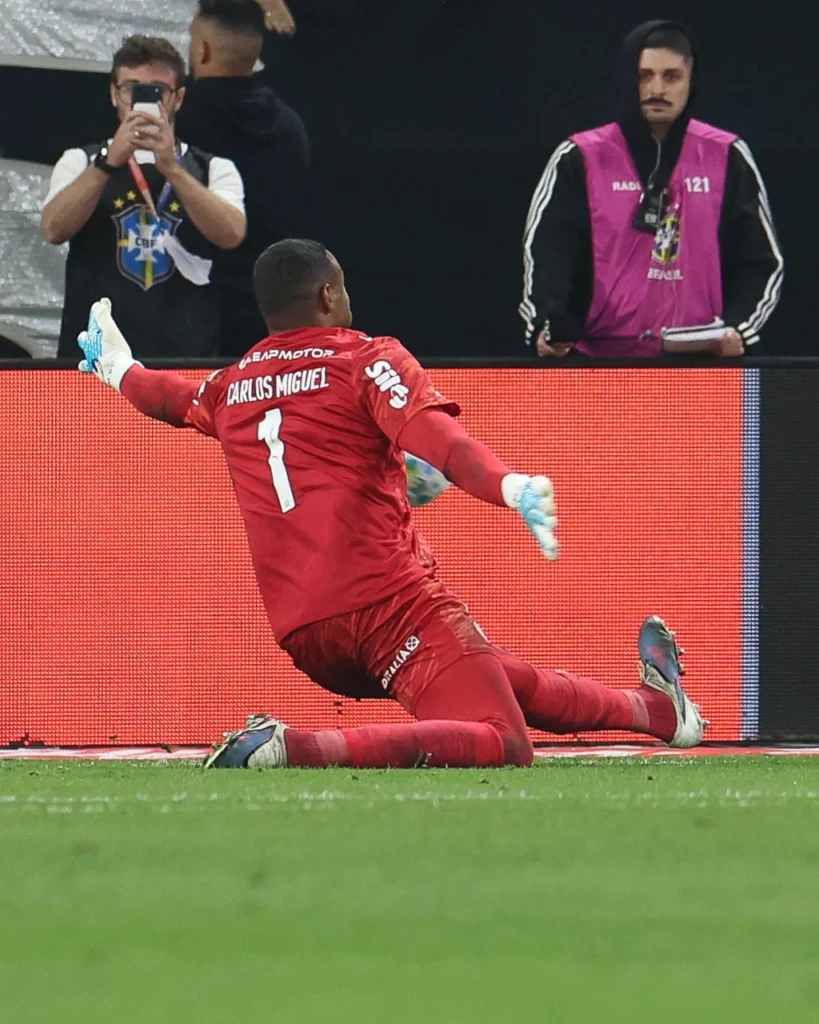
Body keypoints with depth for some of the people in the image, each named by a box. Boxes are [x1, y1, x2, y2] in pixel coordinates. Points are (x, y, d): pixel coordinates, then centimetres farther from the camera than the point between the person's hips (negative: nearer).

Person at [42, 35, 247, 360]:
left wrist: (172, 168, -20)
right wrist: (109, 162, -19)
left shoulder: (214, 170, 12)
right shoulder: (80, 163, 12)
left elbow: (231, 235, -9)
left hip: (187, 355, 0)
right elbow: (54, 229, -7)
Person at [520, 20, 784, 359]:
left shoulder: (726, 158, 7)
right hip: (600, 364, -1)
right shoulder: (580, 159, 2)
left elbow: (760, 259, 8)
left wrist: (736, 327, -10)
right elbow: (546, 251, -3)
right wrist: (548, 325, -22)